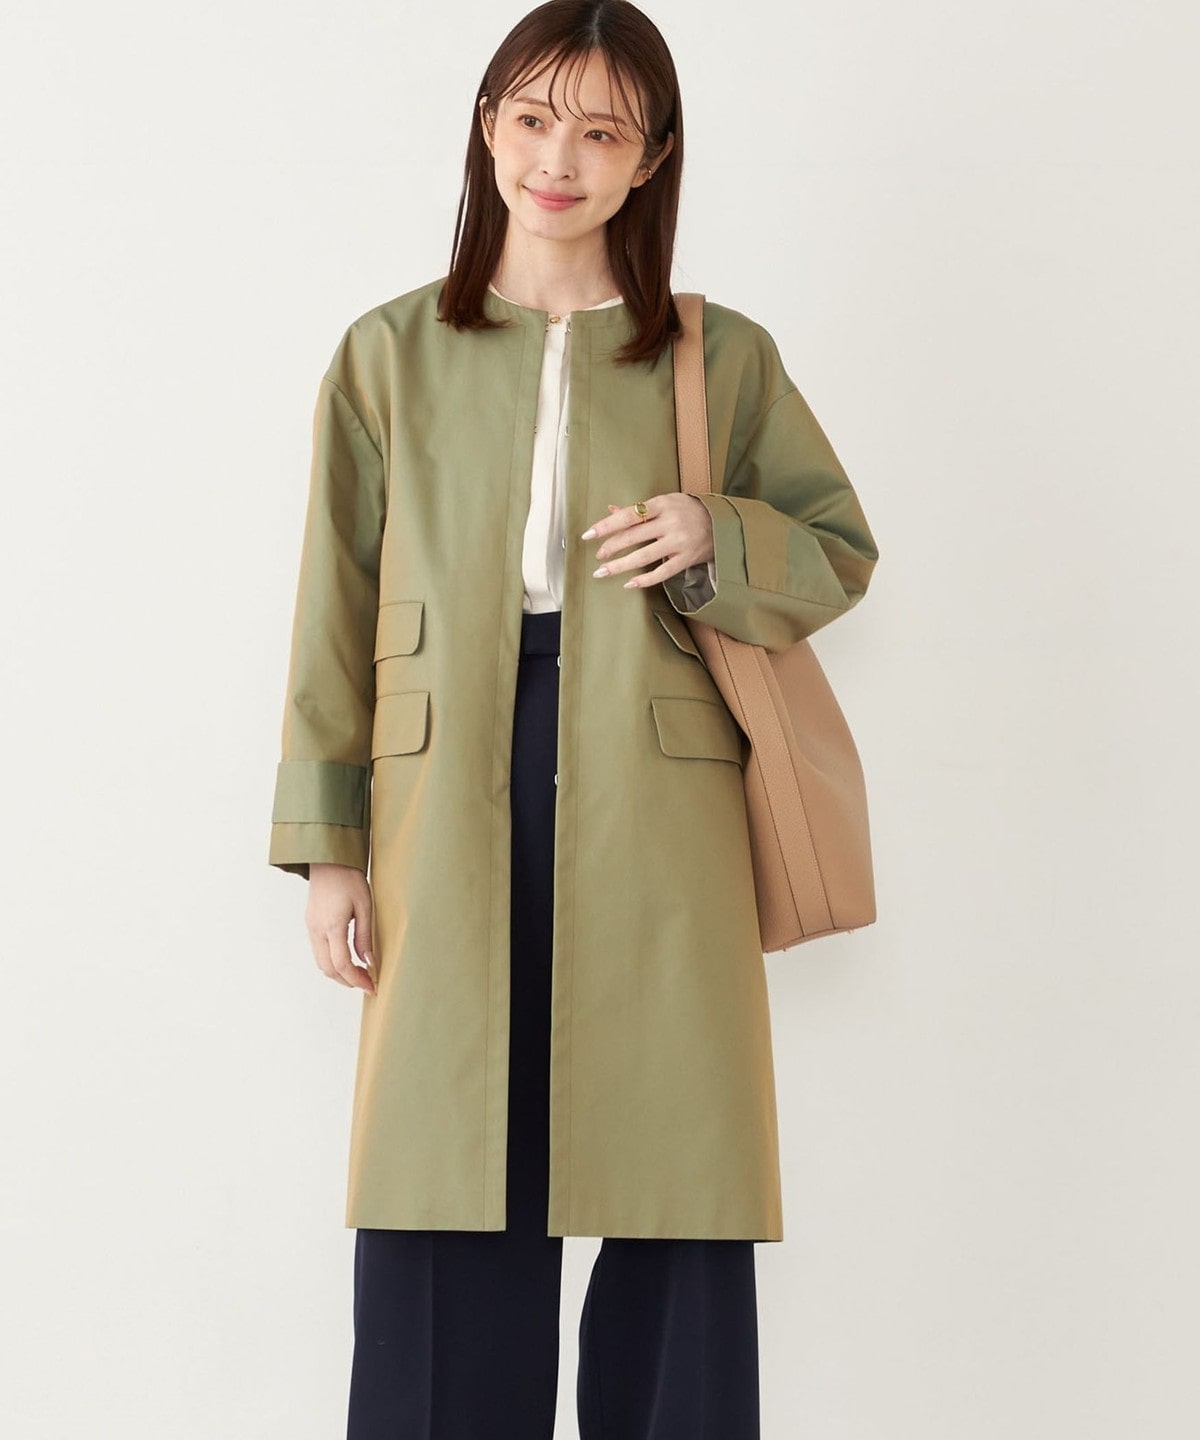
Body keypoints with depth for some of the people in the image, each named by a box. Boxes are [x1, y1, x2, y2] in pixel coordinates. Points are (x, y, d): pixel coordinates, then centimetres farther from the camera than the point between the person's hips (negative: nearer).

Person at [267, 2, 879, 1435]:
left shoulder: (725, 357, 8)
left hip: (652, 815, 0)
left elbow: (841, 550, 16)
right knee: (442, 1206, 2)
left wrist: (716, 536, -7)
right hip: (448, 813, 0)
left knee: (673, 1199, 3)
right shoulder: (390, 352, 9)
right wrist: (325, 845, 3)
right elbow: (336, 609, 8)